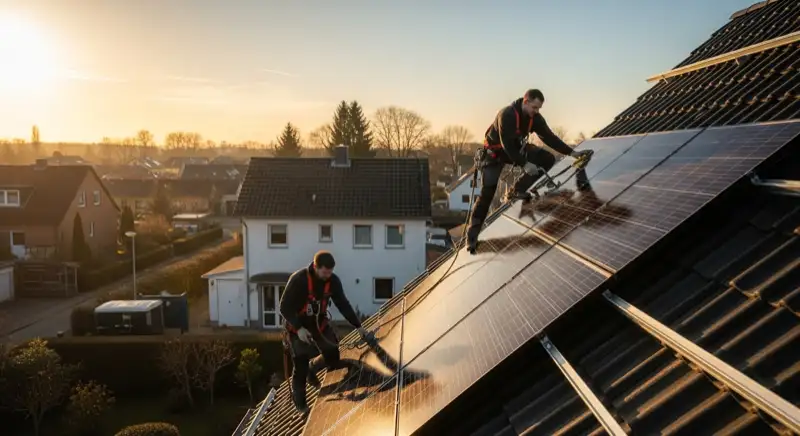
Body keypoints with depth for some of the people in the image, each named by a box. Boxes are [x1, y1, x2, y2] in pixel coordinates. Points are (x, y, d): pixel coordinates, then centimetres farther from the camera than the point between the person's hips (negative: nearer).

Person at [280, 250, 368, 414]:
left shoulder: (333, 281, -13)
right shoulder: (298, 280, -28)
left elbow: (343, 304, -6)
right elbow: (285, 307, -23)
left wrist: (358, 326, -9)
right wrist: (299, 328, -30)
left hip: (319, 322, 5)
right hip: (298, 325, -5)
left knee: (333, 353, -1)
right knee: (301, 364, -4)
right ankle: (299, 402, 15)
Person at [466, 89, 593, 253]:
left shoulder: (535, 117, -10)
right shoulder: (507, 115, -31)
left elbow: (549, 137, -8)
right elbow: (507, 144, -33)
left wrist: (571, 152, -15)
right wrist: (524, 164, -33)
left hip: (517, 147, 7)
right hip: (495, 152, -7)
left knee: (548, 159, -9)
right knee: (487, 192, -16)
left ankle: (516, 191, -1)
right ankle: (472, 235, -11)